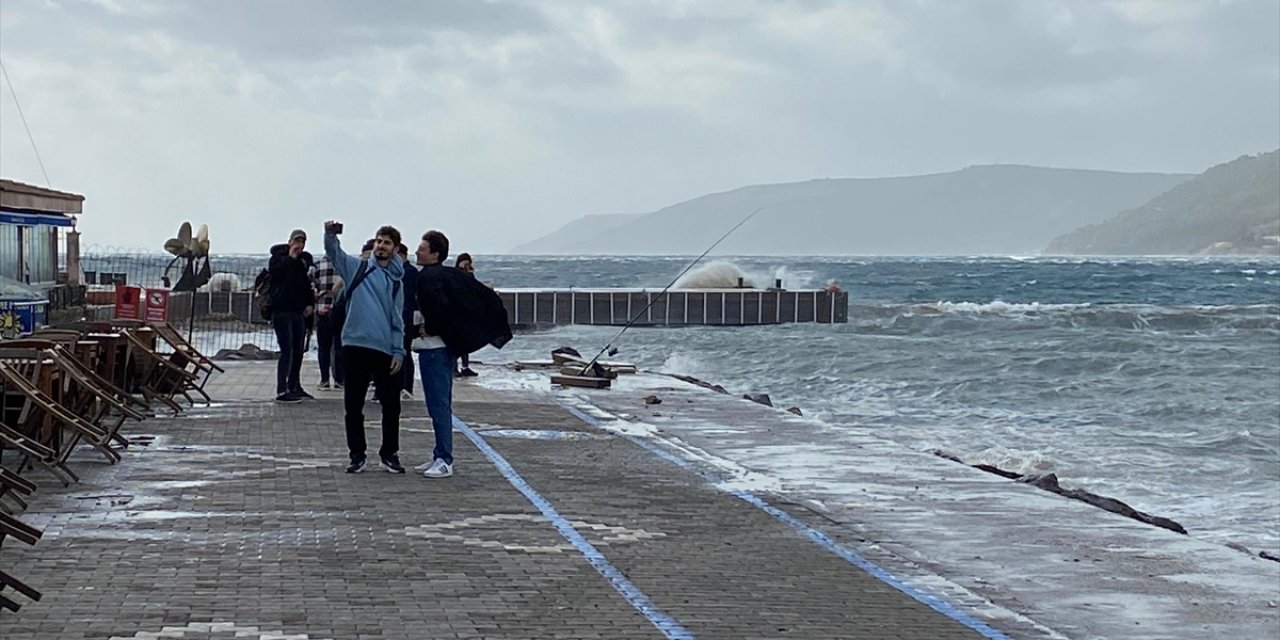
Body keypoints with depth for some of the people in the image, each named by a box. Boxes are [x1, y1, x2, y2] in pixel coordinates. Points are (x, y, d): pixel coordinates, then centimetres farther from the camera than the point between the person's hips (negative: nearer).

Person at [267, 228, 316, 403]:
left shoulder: (305, 259, 16)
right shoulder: (278, 257, 0)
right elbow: (274, 272, -20)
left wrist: (311, 303, 7)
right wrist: (291, 258, -16)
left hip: (299, 310, 6)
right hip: (281, 309, -6)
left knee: (298, 351, 10)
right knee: (287, 350, -12)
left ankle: (294, 387, 22)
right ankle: (281, 391, -13)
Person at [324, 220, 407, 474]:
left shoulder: (396, 281, 11)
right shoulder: (356, 268, 6)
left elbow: (397, 320, 11)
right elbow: (335, 253, -11)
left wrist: (399, 351, 2)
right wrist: (330, 235, -32)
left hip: (386, 350, 2)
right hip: (355, 346, -2)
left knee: (391, 406, 5)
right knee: (353, 405, 3)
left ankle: (390, 454, 18)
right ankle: (357, 455, 13)